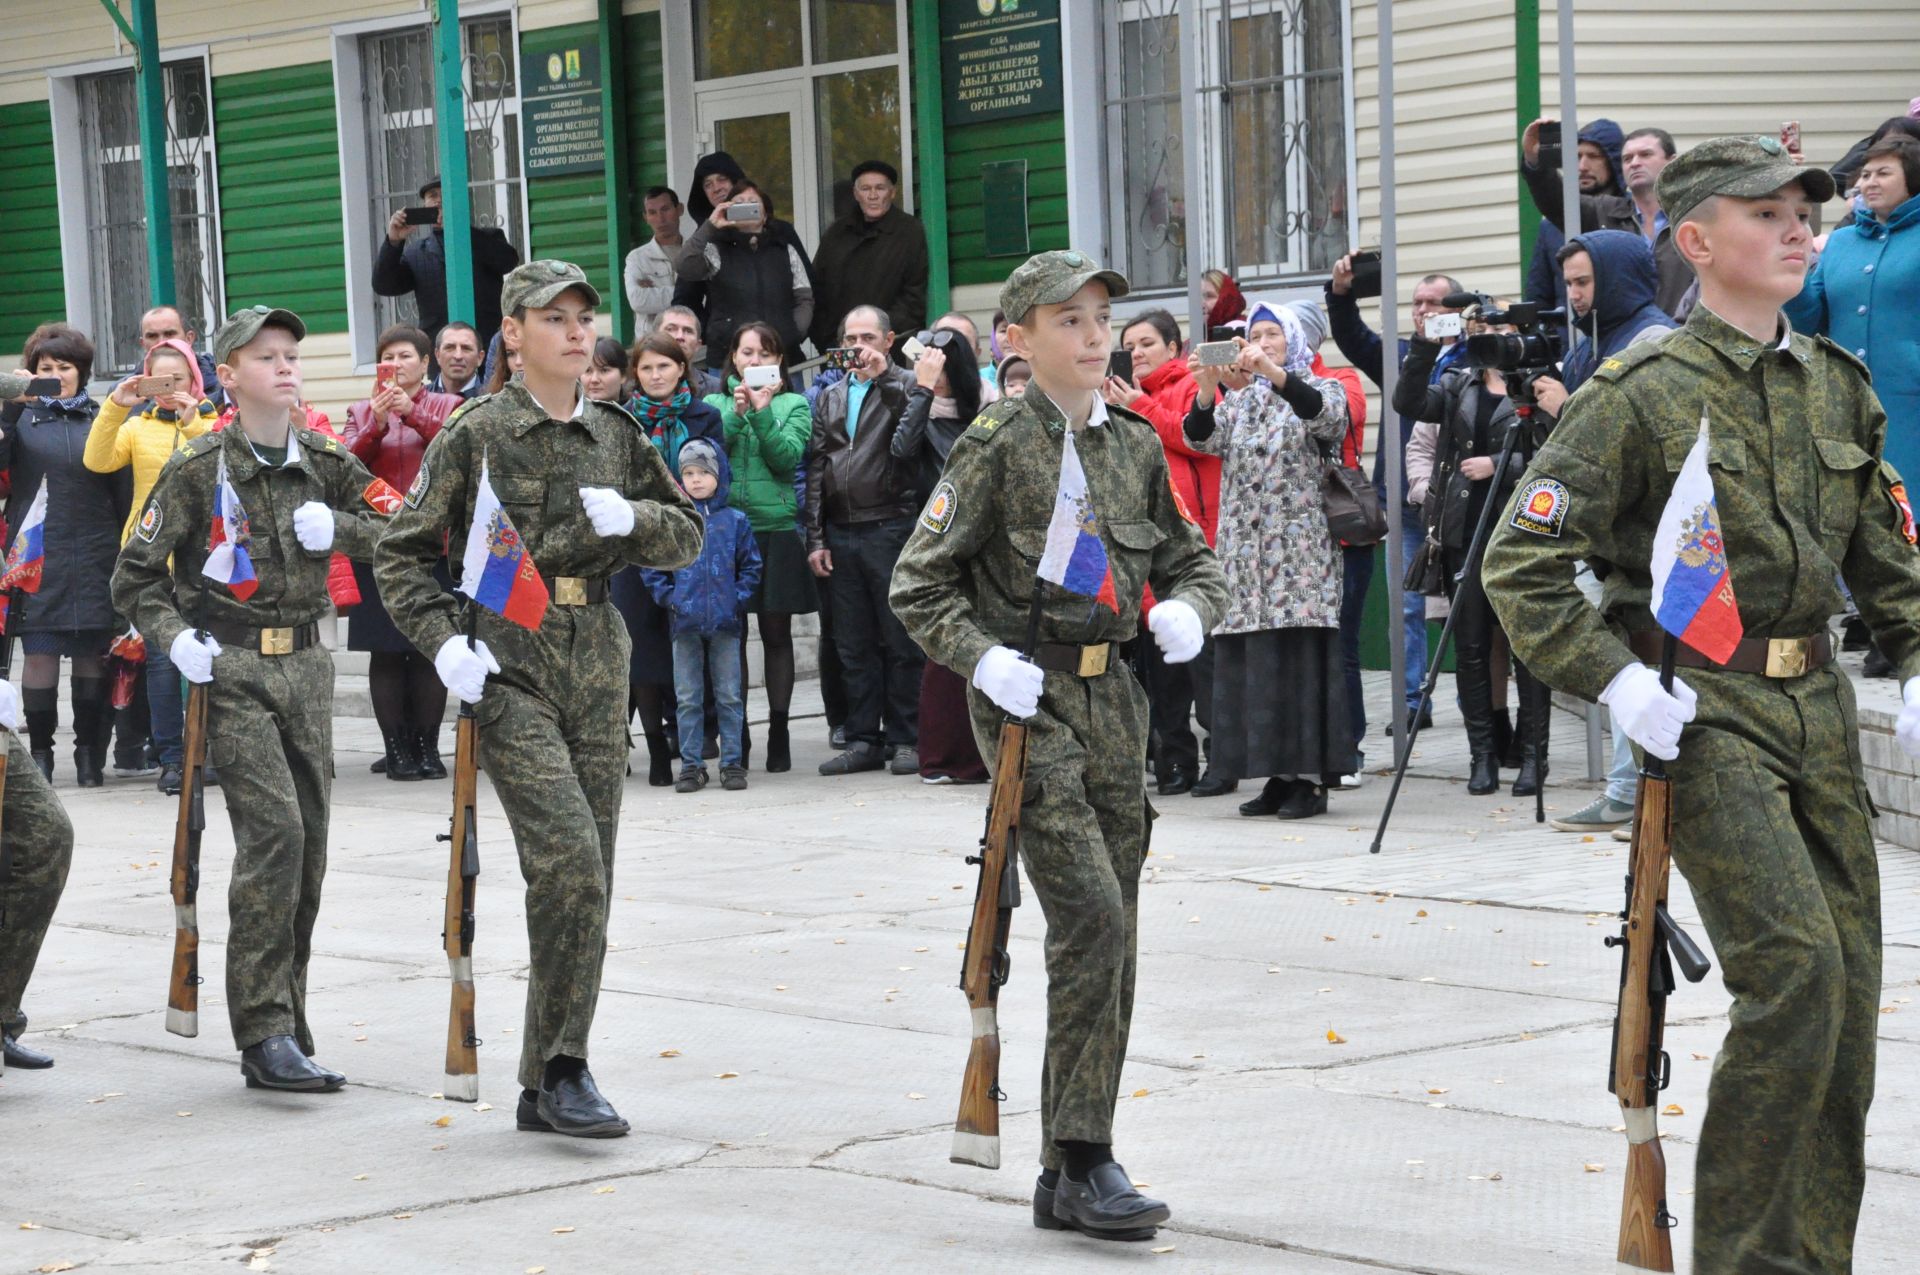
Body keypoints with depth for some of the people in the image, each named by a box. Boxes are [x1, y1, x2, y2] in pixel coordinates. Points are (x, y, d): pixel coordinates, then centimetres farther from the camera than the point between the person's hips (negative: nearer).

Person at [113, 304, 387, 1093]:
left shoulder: (322, 460, 8)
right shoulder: (199, 470, -5)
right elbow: (136, 577, 1)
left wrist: (336, 530, -6)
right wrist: (174, 638, -14)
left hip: (304, 664, 5)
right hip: (230, 670, -5)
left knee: (308, 841, 4)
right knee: (274, 830, -16)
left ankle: (286, 1022, 15)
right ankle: (266, 1036, -14)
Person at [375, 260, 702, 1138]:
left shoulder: (614, 435, 11)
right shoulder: (477, 433, -2)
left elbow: (688, 536, 17)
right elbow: (401, 554, 1)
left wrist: (631, 518, -4)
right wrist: (444, 639, -14)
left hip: (597, 664, 5)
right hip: (510, 663, -5)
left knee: (588, 878, 4)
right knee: (568, 856, -19)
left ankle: (546, 1086, 13)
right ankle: (560, 1065, -11)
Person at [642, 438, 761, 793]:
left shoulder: (734, 521, 3)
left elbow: (751, 565, 8)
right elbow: (651, 567, 6)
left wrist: (739, 597, -4)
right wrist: (668, 598, -5)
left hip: (726, 621, 0)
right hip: (685, 622, 0)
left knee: (730, 696, 4)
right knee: (688, 698, 4)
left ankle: (733, 763, 11)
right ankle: (690, 765, 10)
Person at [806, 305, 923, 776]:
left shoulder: (904, 386, 3)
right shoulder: (831, 398, 17)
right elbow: (816, 468, 15)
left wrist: (884, 377, -18)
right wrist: (815, 538, 8)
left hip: (891, 529, -5)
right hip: (841, 533, 5)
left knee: (900, 641, -2)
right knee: (853, 644, 7)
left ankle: (907, 740, 4)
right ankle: (863, 740, 13)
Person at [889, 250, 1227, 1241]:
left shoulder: (1134, 444, 11)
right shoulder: (999, 443, -6)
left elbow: (1191, 557, 22)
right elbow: (917, 583, -5)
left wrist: (1188, 607, 0)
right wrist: (981, 657, -18)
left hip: (1113, 701, 6)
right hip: (1028, 698, -6)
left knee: (1113, 936, 6)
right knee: (1091, 917, -17)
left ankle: (1072, 1174, 15)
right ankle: (1080, 1163, -11)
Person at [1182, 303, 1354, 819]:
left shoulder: (1317, 389, 7)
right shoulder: (1239, 400, 19)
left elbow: (1329, 416, -17)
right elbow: (1203, 438, 2)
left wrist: (1274, 372, -29)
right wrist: (1207, 388, -17)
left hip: (1300, 549, -5)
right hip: (1245, 552, 5)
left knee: (1297, 658, -10)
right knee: (1248, 660, 1)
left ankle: (1310, 779, -8)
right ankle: (1279, 777, 6)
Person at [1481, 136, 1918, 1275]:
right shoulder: (1646, 393, -9)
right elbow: (1522, 564, -9)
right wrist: (1614, 679, -16)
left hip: (1818, 707, 7)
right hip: (1705, 712, -7)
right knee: (1795, 968, -17)